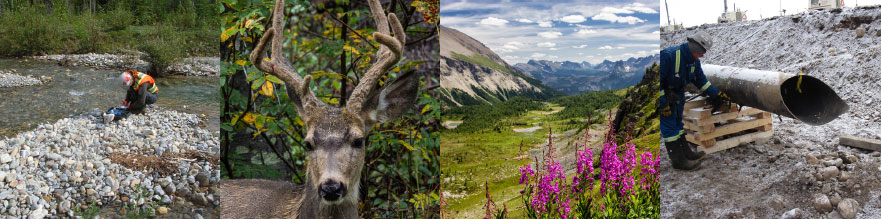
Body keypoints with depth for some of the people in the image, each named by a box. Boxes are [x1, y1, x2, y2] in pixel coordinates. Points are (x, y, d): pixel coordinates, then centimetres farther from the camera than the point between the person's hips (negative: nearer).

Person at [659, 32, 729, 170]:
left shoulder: (694, 60, -3)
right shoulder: (669, 56, -32)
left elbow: (700, 80, 12)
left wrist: (716, 95, 12)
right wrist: (663, 103, -27)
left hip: (677, 94, 9)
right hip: (663, 95, -9)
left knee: (678, 123, 20)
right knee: (669, 126, -5)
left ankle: (685, 151, 32)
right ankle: (678, 160, -1)